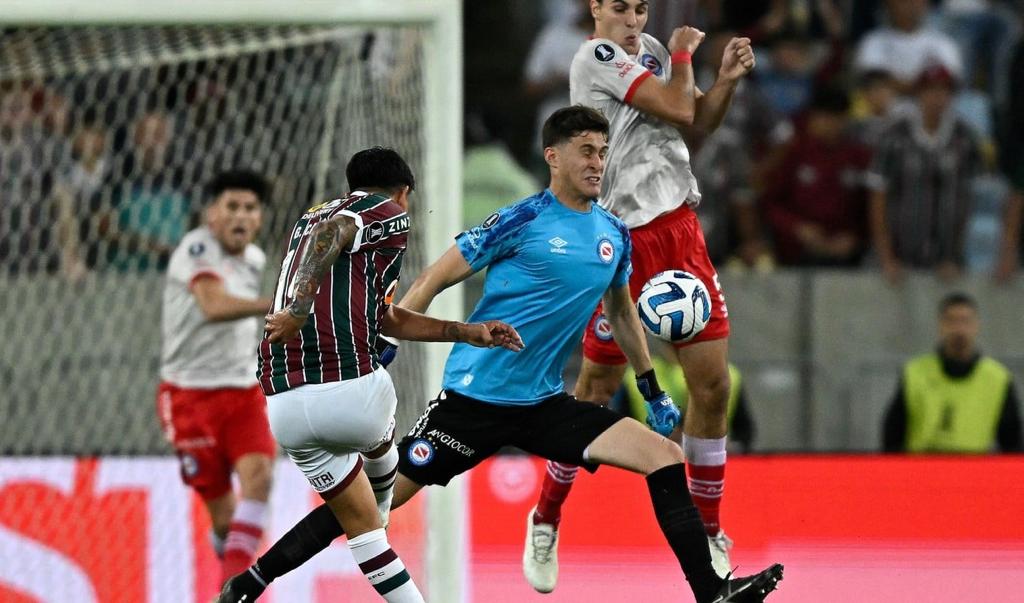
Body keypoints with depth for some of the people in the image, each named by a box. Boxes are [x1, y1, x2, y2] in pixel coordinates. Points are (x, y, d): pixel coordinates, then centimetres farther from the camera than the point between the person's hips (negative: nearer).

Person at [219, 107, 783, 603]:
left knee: (665, 455, -8)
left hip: (545, 405, 6)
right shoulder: (522, 221, -11)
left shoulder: (614, 234, 8)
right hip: (474, 396, -6)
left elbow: (622, 313, 26)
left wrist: (653, 392, 27)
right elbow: (434, 279, -8)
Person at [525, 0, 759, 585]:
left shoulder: (651, 51, 12)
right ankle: (547, 520, 22)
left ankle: (708, 535, 14)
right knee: (596, 389, 2)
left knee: (712, 383, 1)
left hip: (680, 229, 6)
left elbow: (699, 124, 15)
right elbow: (679, 110, -15)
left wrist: (728, 79, 0)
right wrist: (683, 57, 3)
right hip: (622, 238, -6)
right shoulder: (598, 56, -11)